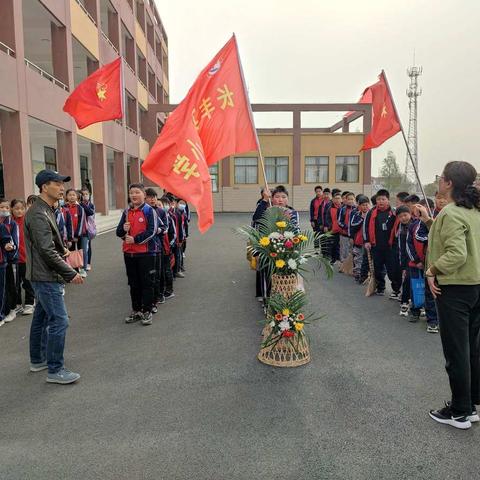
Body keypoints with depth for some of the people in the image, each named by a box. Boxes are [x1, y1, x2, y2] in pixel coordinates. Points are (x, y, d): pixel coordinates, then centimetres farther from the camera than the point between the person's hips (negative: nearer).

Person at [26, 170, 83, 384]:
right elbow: (47, 250, -23)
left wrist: (62, 249, 7)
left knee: (42, 317, 19)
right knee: (59, 321, -8)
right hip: (46, 277, -11)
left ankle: (38, 360, 32)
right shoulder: (38, 214, -19)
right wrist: (71, 273, -19)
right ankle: (55, 370, 0)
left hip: (43, 276, 11)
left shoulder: (45, 211, 14)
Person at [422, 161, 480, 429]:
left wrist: (432, 270, -15)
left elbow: (457, 254, -27)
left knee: (456, 352, 3)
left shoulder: (451, 213, -17)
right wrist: (430, 221, 18)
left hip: (455, 288, -9)